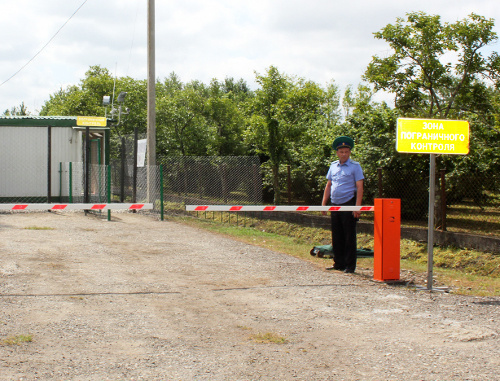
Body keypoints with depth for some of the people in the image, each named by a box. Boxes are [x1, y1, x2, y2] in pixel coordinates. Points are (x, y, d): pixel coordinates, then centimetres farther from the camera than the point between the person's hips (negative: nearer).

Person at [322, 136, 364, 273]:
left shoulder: (355, 166, -2)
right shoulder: (333, 166, 13)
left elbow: (359, 187, -7)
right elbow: (329, 185, 19)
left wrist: (357, 207, -15)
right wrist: (323, 203, 13)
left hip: (348, 205, -5)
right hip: (335, 205, 5)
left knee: (349, 236, -2)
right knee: (337, 236, 9)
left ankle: (350, 265, 3)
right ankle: (338, 263, 19)